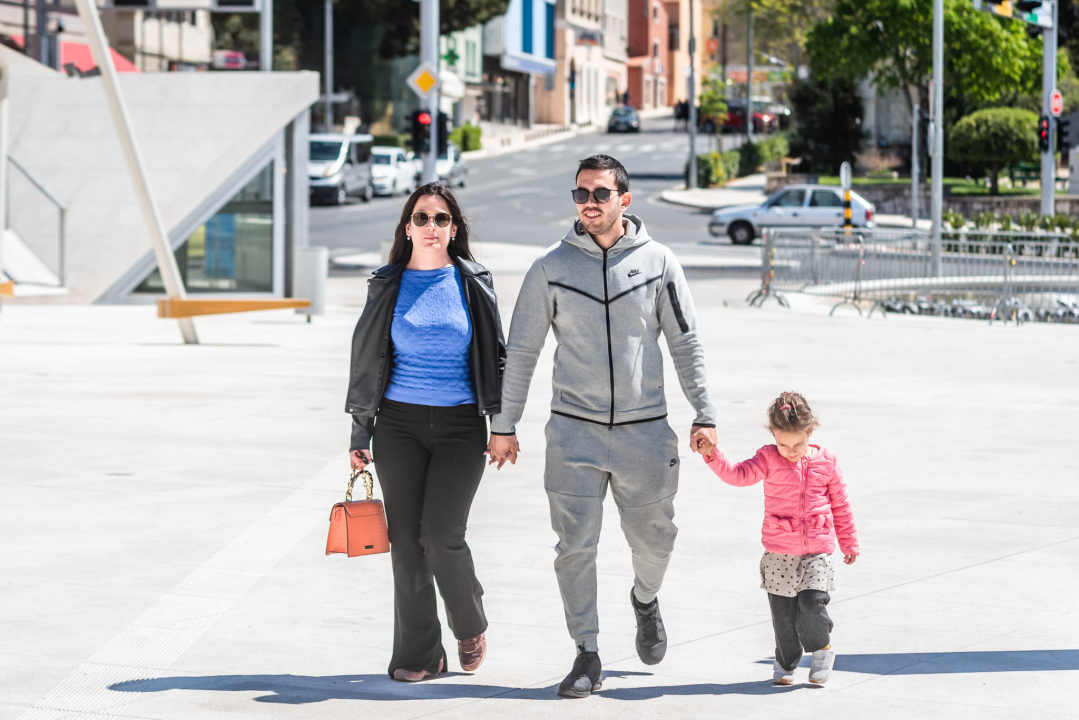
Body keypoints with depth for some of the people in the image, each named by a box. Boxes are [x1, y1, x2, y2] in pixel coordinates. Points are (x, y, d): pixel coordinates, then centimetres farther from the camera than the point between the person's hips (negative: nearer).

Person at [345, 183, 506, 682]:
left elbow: (494, 356, 9)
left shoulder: (474, 284, 4)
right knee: (406, 539, -2)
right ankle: (418, 654, 7)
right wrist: (359, 433, 7)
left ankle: (470, 625, 13)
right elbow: (366, 361, 10)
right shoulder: (388, 286, 6)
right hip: (399, 423, 2)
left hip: (461, 425, -2)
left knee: (441, 534, -13)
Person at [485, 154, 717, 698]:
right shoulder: (552, 267, -1)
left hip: (645, 429, 1)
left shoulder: (657, 262, 0)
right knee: (576, 546, -4)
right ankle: (587, 655, 6)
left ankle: (645, 600, 42)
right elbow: (521, 351, 5)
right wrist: (504, 426, 5)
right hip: (574, 429, -1)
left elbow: (686, 345, 4)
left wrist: (704, 415, -1)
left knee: (653, 539, 9)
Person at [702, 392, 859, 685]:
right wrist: (713, 455, -32)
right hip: (779, 552, 1)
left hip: (817, 551, -1)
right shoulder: (769, 459, -1)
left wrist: (849, 542, 16)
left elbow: (840, 505, 10)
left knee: (812, 602, -16)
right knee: (782, 612, 4)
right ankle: (786, 663, 25)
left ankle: (822, 647, 12)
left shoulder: (826, 461, 2)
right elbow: (739, 474, -16)